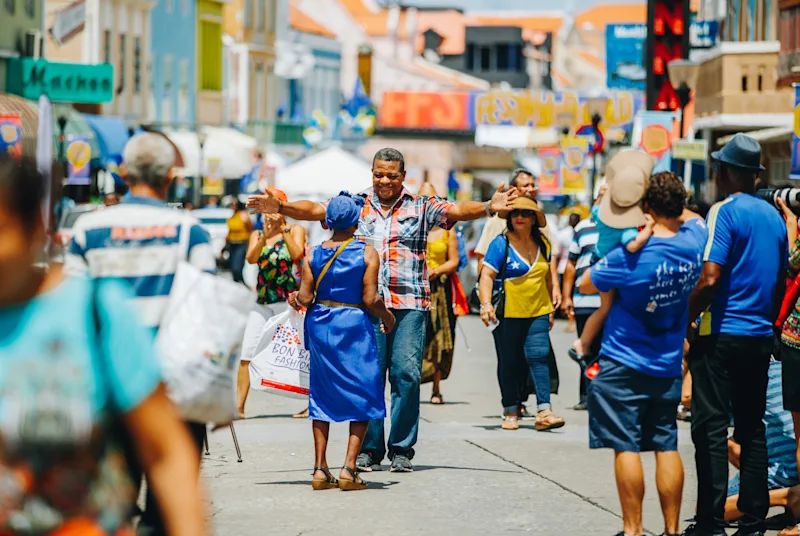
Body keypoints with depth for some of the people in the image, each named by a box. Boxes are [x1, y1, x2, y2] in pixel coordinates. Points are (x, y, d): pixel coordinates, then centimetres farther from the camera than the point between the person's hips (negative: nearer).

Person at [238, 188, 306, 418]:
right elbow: (251, 258, -7)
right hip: (263, 302, 3)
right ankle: (239, 406, -2)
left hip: (290, 301, -3)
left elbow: (296, 254, -15)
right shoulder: (256, 235, 11)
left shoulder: (296, 230, 3)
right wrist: (265, 237, -21)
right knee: (247, 354, -5)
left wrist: (283, 229, -16)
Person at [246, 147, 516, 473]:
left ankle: (401, 448, 5)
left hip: (409, 303, -1)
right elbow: (316, 210, 3)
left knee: (406, 373, -5)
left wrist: (488, 208, -25)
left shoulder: (420, 208, 9)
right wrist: (279, 207, -13)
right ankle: (369, 448, 7)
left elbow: (456, 211, -5)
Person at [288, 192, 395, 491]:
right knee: (362, 398, 4)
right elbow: (370, 299, -13)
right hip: (353, 325, -3)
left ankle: (320, 469, 9)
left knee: (322, 395, 13)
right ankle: (348, 469, -6)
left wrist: (296, 299, 19)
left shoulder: (314, 254, 0)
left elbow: (305, 297, -3)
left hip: (320, 325, 3)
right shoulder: (367, 254, -8)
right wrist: (388, 318, 6)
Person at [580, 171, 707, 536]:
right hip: (668, 368, 6)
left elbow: (586, 285, -5)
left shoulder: (631, 256, -20)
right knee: (666, 447, 9)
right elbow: (690, 216, 21)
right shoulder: (694, 241, -4)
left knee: (626, 448, -1)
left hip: (624, 366, -6)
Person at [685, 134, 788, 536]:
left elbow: (710, 279, -19)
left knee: (710, 428, -4)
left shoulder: (725, 211, -11)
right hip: (761, 337, 7)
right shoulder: (773, 216, 11)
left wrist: (685, 320, -7)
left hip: (721, 336, -7)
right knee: (752, 428, 11)